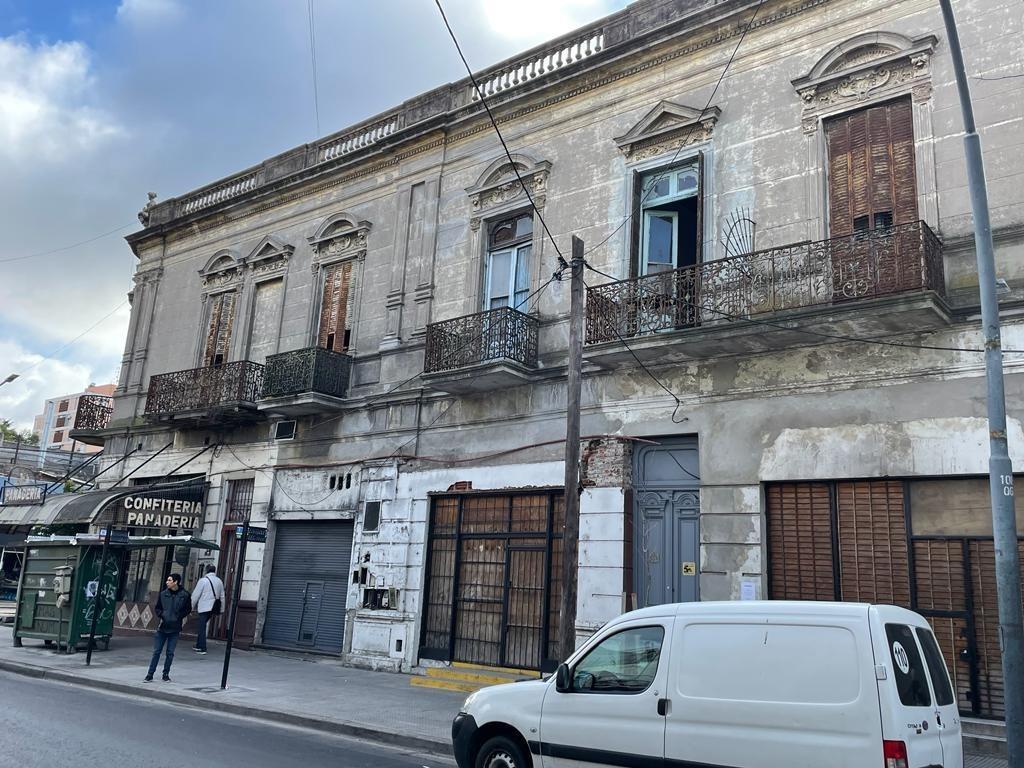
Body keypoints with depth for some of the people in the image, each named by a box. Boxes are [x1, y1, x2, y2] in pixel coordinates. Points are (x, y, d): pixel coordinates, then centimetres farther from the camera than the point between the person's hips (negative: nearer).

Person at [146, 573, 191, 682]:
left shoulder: (185, 595, -5)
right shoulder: (163, 594, 2)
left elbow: (188, 609, 3)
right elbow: (157, 608, 13)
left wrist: (179, 617, -8)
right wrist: (161, 616, -4)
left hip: (174, 629, -1)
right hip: (162, 627, 2)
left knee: (170, 653, 5)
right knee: (156, 651, 3)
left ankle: (166, 674, 18)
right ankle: (150, 674, 10)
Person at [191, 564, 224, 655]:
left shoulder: (203, 580, -8)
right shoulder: (219, 581, 9)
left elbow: (195, 595, -7)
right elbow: (222, 597, 12)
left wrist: (192, 607, 4)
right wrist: (220, 609, 18)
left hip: (203, 607, -6)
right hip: (213, 608, 6)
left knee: (201, 627, -1)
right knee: (202, 626, 20)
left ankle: (202, 649, -5)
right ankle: (199, 645, 26)